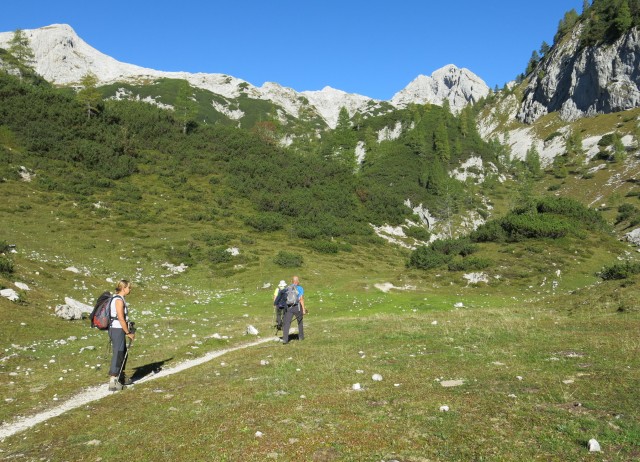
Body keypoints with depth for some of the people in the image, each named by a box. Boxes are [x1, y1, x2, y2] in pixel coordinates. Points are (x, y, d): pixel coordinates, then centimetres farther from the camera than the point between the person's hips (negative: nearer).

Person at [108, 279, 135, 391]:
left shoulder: (119, 299, 14)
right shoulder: (119, 300, -17)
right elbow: (121, 319, -20)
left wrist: (129, 330, 17)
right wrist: (128, 333, -13)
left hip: (117, 329, 10)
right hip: (117, 330, -10)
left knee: (123, 353, 19)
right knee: (118, 354, -7)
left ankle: (121, 378, 31)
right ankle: (113, 382, -5)